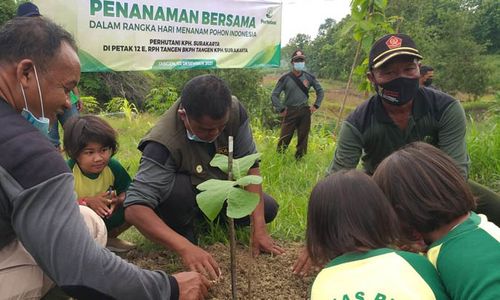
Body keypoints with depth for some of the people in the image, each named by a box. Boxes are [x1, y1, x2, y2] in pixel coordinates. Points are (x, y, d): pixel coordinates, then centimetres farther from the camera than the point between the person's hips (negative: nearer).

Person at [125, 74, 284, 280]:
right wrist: (185, 248, -55)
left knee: (268, 209, -13)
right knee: (174, 188, -37)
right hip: (183, 195, -4)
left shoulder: (234, 110, -26)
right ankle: (184, 230, -3)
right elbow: (134, 208, -43)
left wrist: (259, 230, -26)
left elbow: (249, 165, -22)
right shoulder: (164, 143, -38)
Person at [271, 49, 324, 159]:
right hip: (290, 112, -2)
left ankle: (299, 160, 18)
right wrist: (281, 109, -6)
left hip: (305, 112, 3)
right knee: (284, 138, -5)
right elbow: (274, 95, -1)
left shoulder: (309, 77, 5)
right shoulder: (285, 78, -3)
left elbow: (320, 91, 16)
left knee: (303, 139, 7)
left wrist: (316, 105, 7)